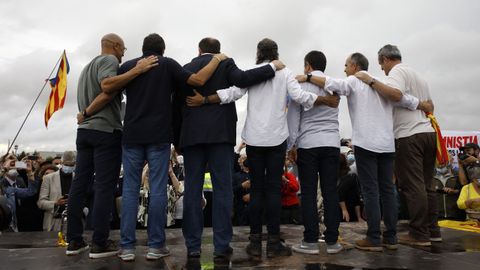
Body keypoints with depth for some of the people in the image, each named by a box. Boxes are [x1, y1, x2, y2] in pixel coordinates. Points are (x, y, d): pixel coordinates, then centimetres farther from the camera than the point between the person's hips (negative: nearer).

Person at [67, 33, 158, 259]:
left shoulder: (88, 66, 24)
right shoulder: (109, 59, -3)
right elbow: (107, 87, -23)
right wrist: (137, 70, -20)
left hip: (84, 130, 9)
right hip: (106, 130, -8)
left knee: (79, 184, 6)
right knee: (105, 186, -6)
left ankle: (74, 240, 12)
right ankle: (100, 243, -3)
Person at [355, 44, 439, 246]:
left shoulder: (397, 71, -4)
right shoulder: (418, 76, 24)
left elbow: (395, 93, -25)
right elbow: (430, 105, 29)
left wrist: (371, 81, -18)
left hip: (408, 136, -9)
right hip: (428, 132, 9)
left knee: (412, 186, -6)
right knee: (426, 185, 12)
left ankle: (419, 234, -3)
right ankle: (432, 230, 16)